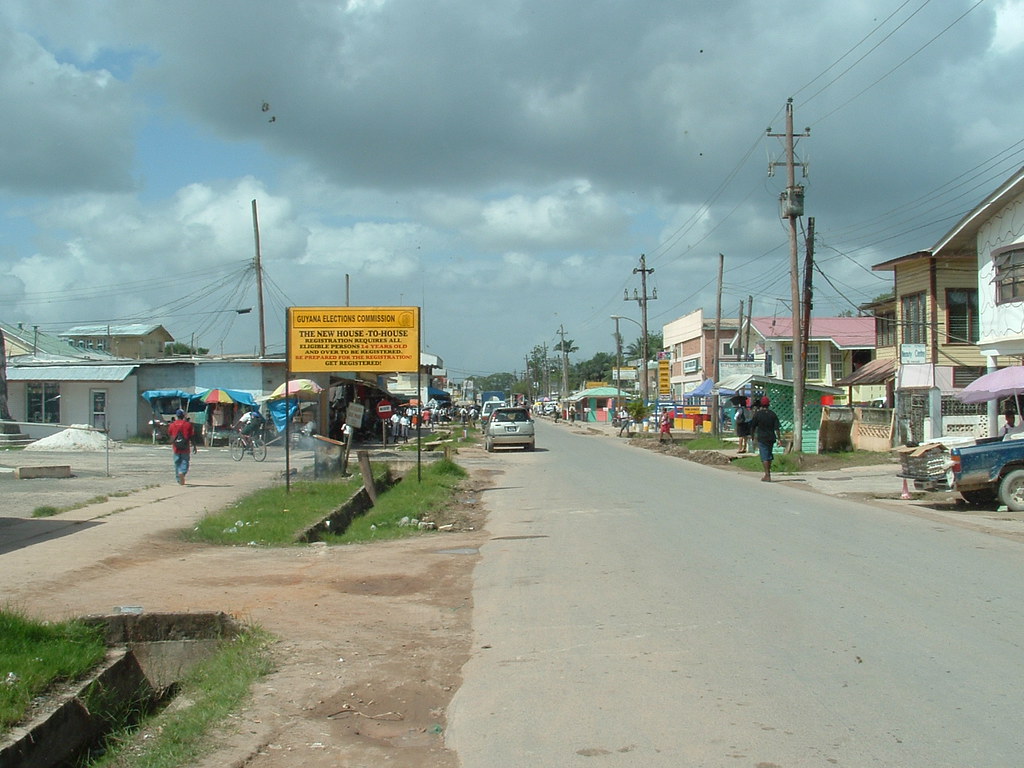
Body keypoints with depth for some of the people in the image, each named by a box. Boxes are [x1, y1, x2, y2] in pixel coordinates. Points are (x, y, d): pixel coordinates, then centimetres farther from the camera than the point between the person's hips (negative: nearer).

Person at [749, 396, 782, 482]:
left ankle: (767, 476, -9)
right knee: (769, 456, 17)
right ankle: (767, 473, 26)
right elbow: (777, 428, -2)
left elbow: (752, 427, -1)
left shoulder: (757, 414, -8)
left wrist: (753, 435, 14)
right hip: (771, 438, 4)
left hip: (762, 438, -4)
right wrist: (779, 438, 2)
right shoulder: (773, 414, 1)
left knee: (764, 457, -4)